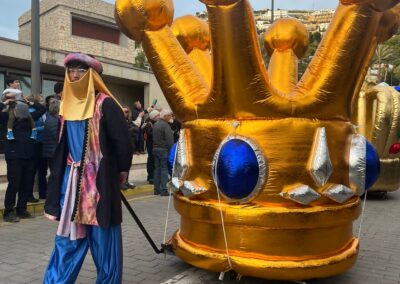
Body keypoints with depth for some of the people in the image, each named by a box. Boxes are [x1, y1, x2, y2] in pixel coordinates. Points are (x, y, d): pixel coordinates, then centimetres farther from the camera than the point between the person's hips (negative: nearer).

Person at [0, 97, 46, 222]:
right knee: (14, 184, -5)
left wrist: (30, 103, 7)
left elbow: (42, 109, 15)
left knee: (27, 184, 9)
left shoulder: (29, 117, 8)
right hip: (14, 156, -5)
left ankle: (21, 209, 22)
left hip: (29, 155, 5)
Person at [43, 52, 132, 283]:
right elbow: (62, 146, 14)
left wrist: (122, 170, 0)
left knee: (102, 238, 5)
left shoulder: (105, 104, -9)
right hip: (71, 180, 6)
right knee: (67, 238, 13)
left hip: (99, 180, -6)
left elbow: (122, 140, -10)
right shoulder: (68, 105, 11)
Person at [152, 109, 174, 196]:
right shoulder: (165, 125, -14)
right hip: (164, 149, -8)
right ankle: (163, 190, -5)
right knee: (164, 169, -5)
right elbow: (170, 140, -19)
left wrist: (155, 147, 17)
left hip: (155, 149, 8)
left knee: (157, 168, 12)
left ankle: (156, 189, 16)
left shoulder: (155, 125, 14)